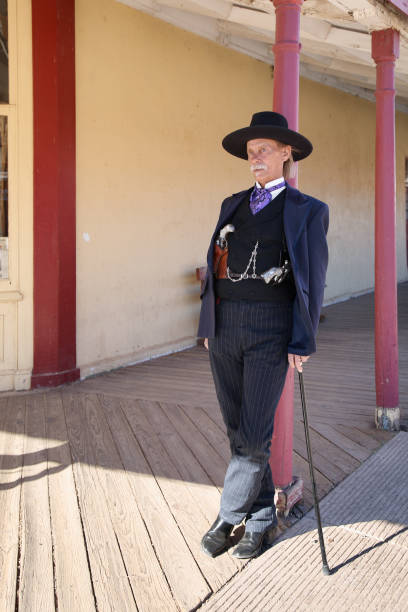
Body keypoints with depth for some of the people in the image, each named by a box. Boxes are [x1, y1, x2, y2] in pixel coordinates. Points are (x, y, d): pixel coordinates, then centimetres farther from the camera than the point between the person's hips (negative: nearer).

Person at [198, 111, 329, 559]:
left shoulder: (307, 211, 0)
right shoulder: (233, 205, 14)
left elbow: (311, 280, -4)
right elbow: (215, 266, 14)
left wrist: (302, 342, -10)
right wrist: (208, 323, 9)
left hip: (270, 328, -5)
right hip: (224, 324, 5)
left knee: (255, 433, -4)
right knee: (237, 429, 10)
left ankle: (229, 515, 17)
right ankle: (261, 517, 26)